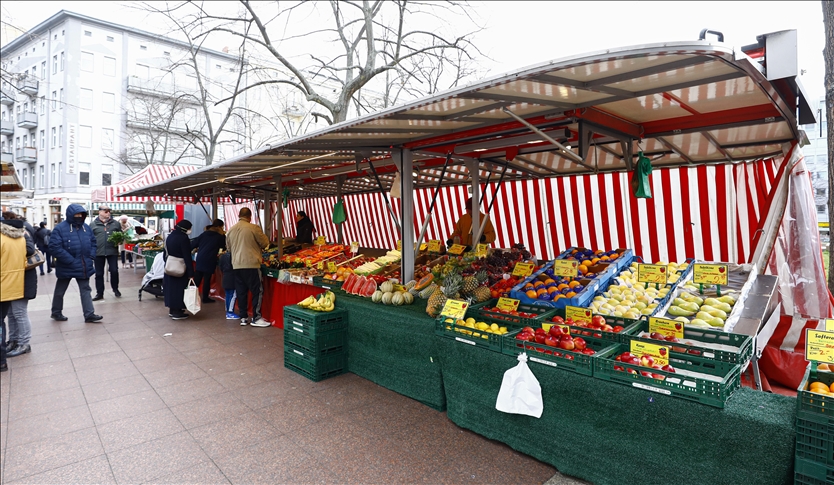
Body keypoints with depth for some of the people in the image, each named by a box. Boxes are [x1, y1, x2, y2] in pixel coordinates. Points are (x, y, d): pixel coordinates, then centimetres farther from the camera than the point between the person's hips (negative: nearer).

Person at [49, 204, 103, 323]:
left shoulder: (86, 227, 4)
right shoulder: (60, 229, -14)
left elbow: (93, 243, 13)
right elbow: (54, 247, -19)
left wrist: (90, 257, 1)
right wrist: (71, 261, -22)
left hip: (84, 267, 5)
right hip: (66, 267, -4)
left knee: (86, 290, 4)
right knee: (60, 291, 15)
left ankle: (89, 314, 5)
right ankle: (56, 312, 32)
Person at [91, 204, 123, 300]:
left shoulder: (116, 223, 8)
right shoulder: (93, 224, 5)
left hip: (112, 251, 0)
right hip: (98, 252, 0)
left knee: (114, 271, -3)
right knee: (99, 274, 7)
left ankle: (115, 289, 18)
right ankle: (99, 293, 16)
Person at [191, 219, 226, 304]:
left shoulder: (204, 234, 9)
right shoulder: (219, 237, -3)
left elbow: (193, 244, 8)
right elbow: (224, 247, 10)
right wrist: (223, 235, 11)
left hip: (200, 259, 5)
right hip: (210, 261, -5)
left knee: (197, 278, 10)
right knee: (207, 279, 2)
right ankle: (205, 298, 8)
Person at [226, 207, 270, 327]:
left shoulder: (231, 230, 8)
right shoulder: (253, 228, -10)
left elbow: (228, 247, 18)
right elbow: (265, 243, -2)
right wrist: (256, 245, 18)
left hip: (236, 265, 6)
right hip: (251, 264, -6)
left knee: (241, 292, 12)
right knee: (257, 291, 1)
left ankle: (243, 317, 18)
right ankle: (256, 318, 2)